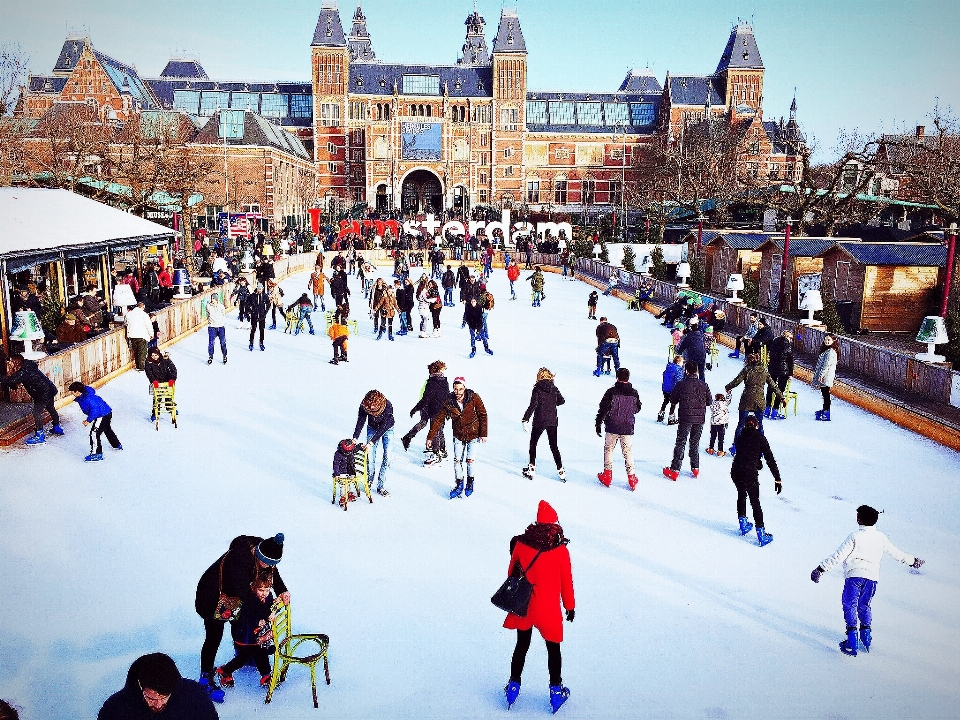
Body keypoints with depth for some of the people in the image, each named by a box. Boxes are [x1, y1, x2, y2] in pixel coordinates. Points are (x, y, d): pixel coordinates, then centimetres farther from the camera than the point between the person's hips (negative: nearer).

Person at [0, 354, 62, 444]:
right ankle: (57, 428, 43)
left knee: (37, 413, -9)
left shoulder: (23, 372, -17)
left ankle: (40, 436, -7)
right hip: (50, 389, 11)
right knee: (51, 409, 26)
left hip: (43, 394, -11)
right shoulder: (28, 366, 12)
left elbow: (12, 381, -26)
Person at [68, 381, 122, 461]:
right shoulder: (83, 397, 5)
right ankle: (117, 445, 50)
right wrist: (89, 419, 13)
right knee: (107, 430, 30)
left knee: (94, 433, -10)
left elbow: (94, 409, -28)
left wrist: (88, 420, -20)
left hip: (103, 415, -11)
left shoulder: (87, 399, -26)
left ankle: (97, 454, -6)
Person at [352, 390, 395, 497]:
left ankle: (380, 487, -2)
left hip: (387, 429, -2)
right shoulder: (364, 406, -27)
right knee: (370, 457, -5)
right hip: (372, 428, 2)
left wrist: (372, 442, -39)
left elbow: (384, 427, -34)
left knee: (387, 456, -10)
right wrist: (355, 438, -36)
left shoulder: (388, 406, -36)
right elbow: (360, 422, -21)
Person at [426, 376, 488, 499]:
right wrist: (430, 437, -11)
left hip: (473, 434, -2)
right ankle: (459, 485, 16)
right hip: (458, 435, 2)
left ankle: (470, 483, 16)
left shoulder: (473, 398, -18)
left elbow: (483, 415, -8)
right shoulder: (449, 402, -13)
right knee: (457, 460, -1)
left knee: (470, 460, -7)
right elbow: (438, 419, -9)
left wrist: (483, 434, -8)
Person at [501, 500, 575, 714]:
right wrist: (570, 606, 8)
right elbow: (566, 581, -5)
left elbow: (512, 573, 0)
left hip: (523, 606, 2)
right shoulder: (561, 550, -15)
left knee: (522, 645, 20)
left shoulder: (520, 544, -12)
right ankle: (556, 690, 23)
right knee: (553, 648, 17)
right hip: (549, 609, -2)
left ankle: (514, 685, 27)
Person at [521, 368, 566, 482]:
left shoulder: (537, 388, -11)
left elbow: (533, 405, -17)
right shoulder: (554, 389, 0)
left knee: (533, 444, 14)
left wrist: (525, 419, -15)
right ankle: (560, 470, 9)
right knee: (554, 446, 13)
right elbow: (562, 401, 11)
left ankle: (531, 469, 13)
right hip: (552, 421, 3)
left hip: (539, 422, -3)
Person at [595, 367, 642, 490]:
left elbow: (603, 409, -9)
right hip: (628, 428, 2)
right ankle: (631, 477, 9)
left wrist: (598, 424, 0)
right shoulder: (634, 393, -3)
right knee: (628, 452, 10)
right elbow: (637, 409, 12)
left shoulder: (611, 392, -12)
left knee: (608, 449, 14)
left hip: (612, 427, -2)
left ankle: (607, 475, 18)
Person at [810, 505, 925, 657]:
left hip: (854, 574, -5)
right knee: (864, 606, 22)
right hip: (872, 576, 5)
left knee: (850, 605, 1)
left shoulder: (855, 536, -5)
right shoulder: (881, 537, 8)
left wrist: (821, 568, -9)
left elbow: (838, 556, -10)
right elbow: (896, 553, 22)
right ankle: (866, 636, 15)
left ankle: (852, 641, -7)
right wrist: (912, 561, 41)